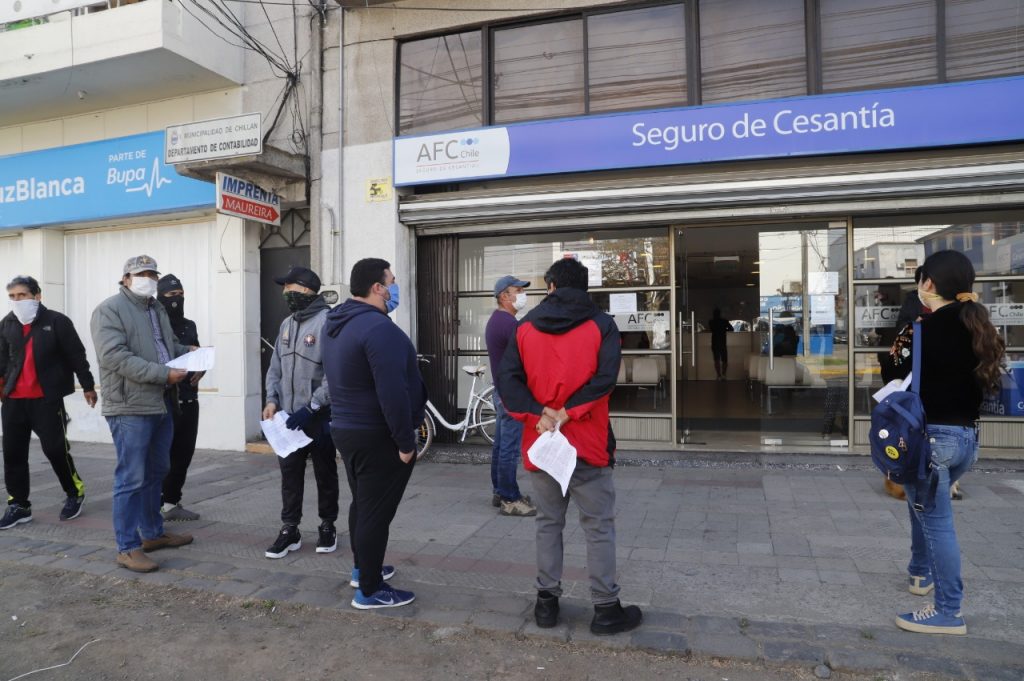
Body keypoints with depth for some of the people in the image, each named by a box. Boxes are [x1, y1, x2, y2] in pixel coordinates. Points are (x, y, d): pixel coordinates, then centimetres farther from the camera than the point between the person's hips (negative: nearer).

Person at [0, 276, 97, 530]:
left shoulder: (57, 321, -6)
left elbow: (76, 355, -2)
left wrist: (88, 386, 1)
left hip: (47, 398, -5)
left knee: (55, 448, -3)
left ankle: (75, 493, 19)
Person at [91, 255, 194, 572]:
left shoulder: (157, 309, 17)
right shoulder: (109, 310, -9)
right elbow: (114, 356, -21)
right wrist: (164, 374, -24)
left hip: (162, 405, 9)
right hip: (130, 407, -9)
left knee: (156, 472, 17)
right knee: (131, 478, -5)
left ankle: (153, 532, 31)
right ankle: (128, 547, 5)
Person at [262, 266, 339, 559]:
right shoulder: (287, 323, 11)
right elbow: (275, 367, 16)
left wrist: (311, 407, -20)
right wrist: (272, 399, 1)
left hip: (319, 417, -6)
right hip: (288, 415, 6)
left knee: (325, 473, 9)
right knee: (289, 472, 10)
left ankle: (327, 527, 24)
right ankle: (290, 530, 21)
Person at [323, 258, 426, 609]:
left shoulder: (336, 322, 8)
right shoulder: (380, 327, -24)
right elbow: (393, 393, -28)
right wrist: (406, 442, -20)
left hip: (346, 429, 10)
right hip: (378, 436, -10)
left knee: (362, 502, 23)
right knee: (377, 511, 1)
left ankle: (362, 568, 39)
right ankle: (369, 590, 13)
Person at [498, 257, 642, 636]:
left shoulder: (525, 328, 4)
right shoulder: (601, 325, -2)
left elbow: (507, 380, -6)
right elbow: (605, 378, -17)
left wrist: (539, 415, -13)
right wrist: (567, 413, -15)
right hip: (587, 444, -2)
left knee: (548, 523, 15)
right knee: (598, 526, 7)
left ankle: (546, 601, 21)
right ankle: (606, 609, 14)